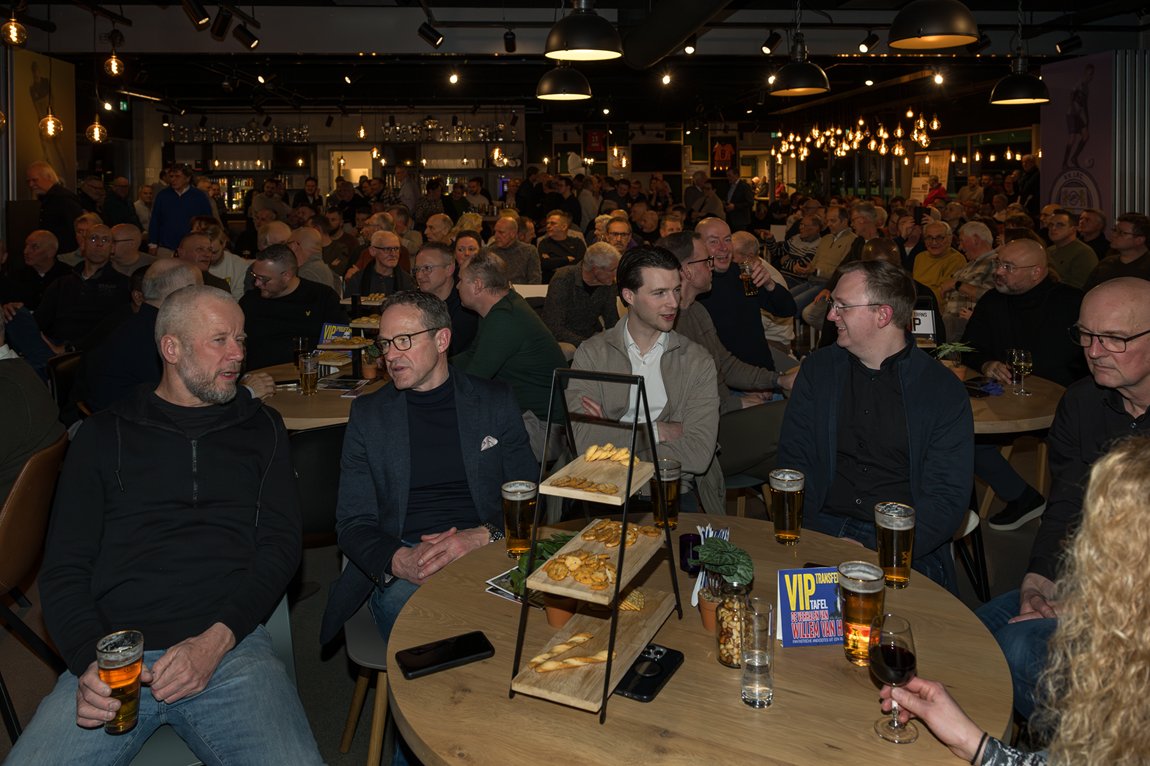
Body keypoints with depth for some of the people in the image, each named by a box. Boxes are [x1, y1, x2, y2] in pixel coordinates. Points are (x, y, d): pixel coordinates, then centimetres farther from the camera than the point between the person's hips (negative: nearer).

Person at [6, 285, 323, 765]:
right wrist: (90, 660, -10)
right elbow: (64, 566, 9)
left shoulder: (260, 429, 13)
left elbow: (280, 545, 6)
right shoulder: (107, 434, 13)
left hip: (230, 648, -1)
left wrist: (217, 640, -9)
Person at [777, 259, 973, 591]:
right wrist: (803, 539, -10)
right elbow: (793, 461, 7)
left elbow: (948, 496, -4)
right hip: (822, 530, 2)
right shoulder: (817, 369, 10)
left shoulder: (945, 391, 0)